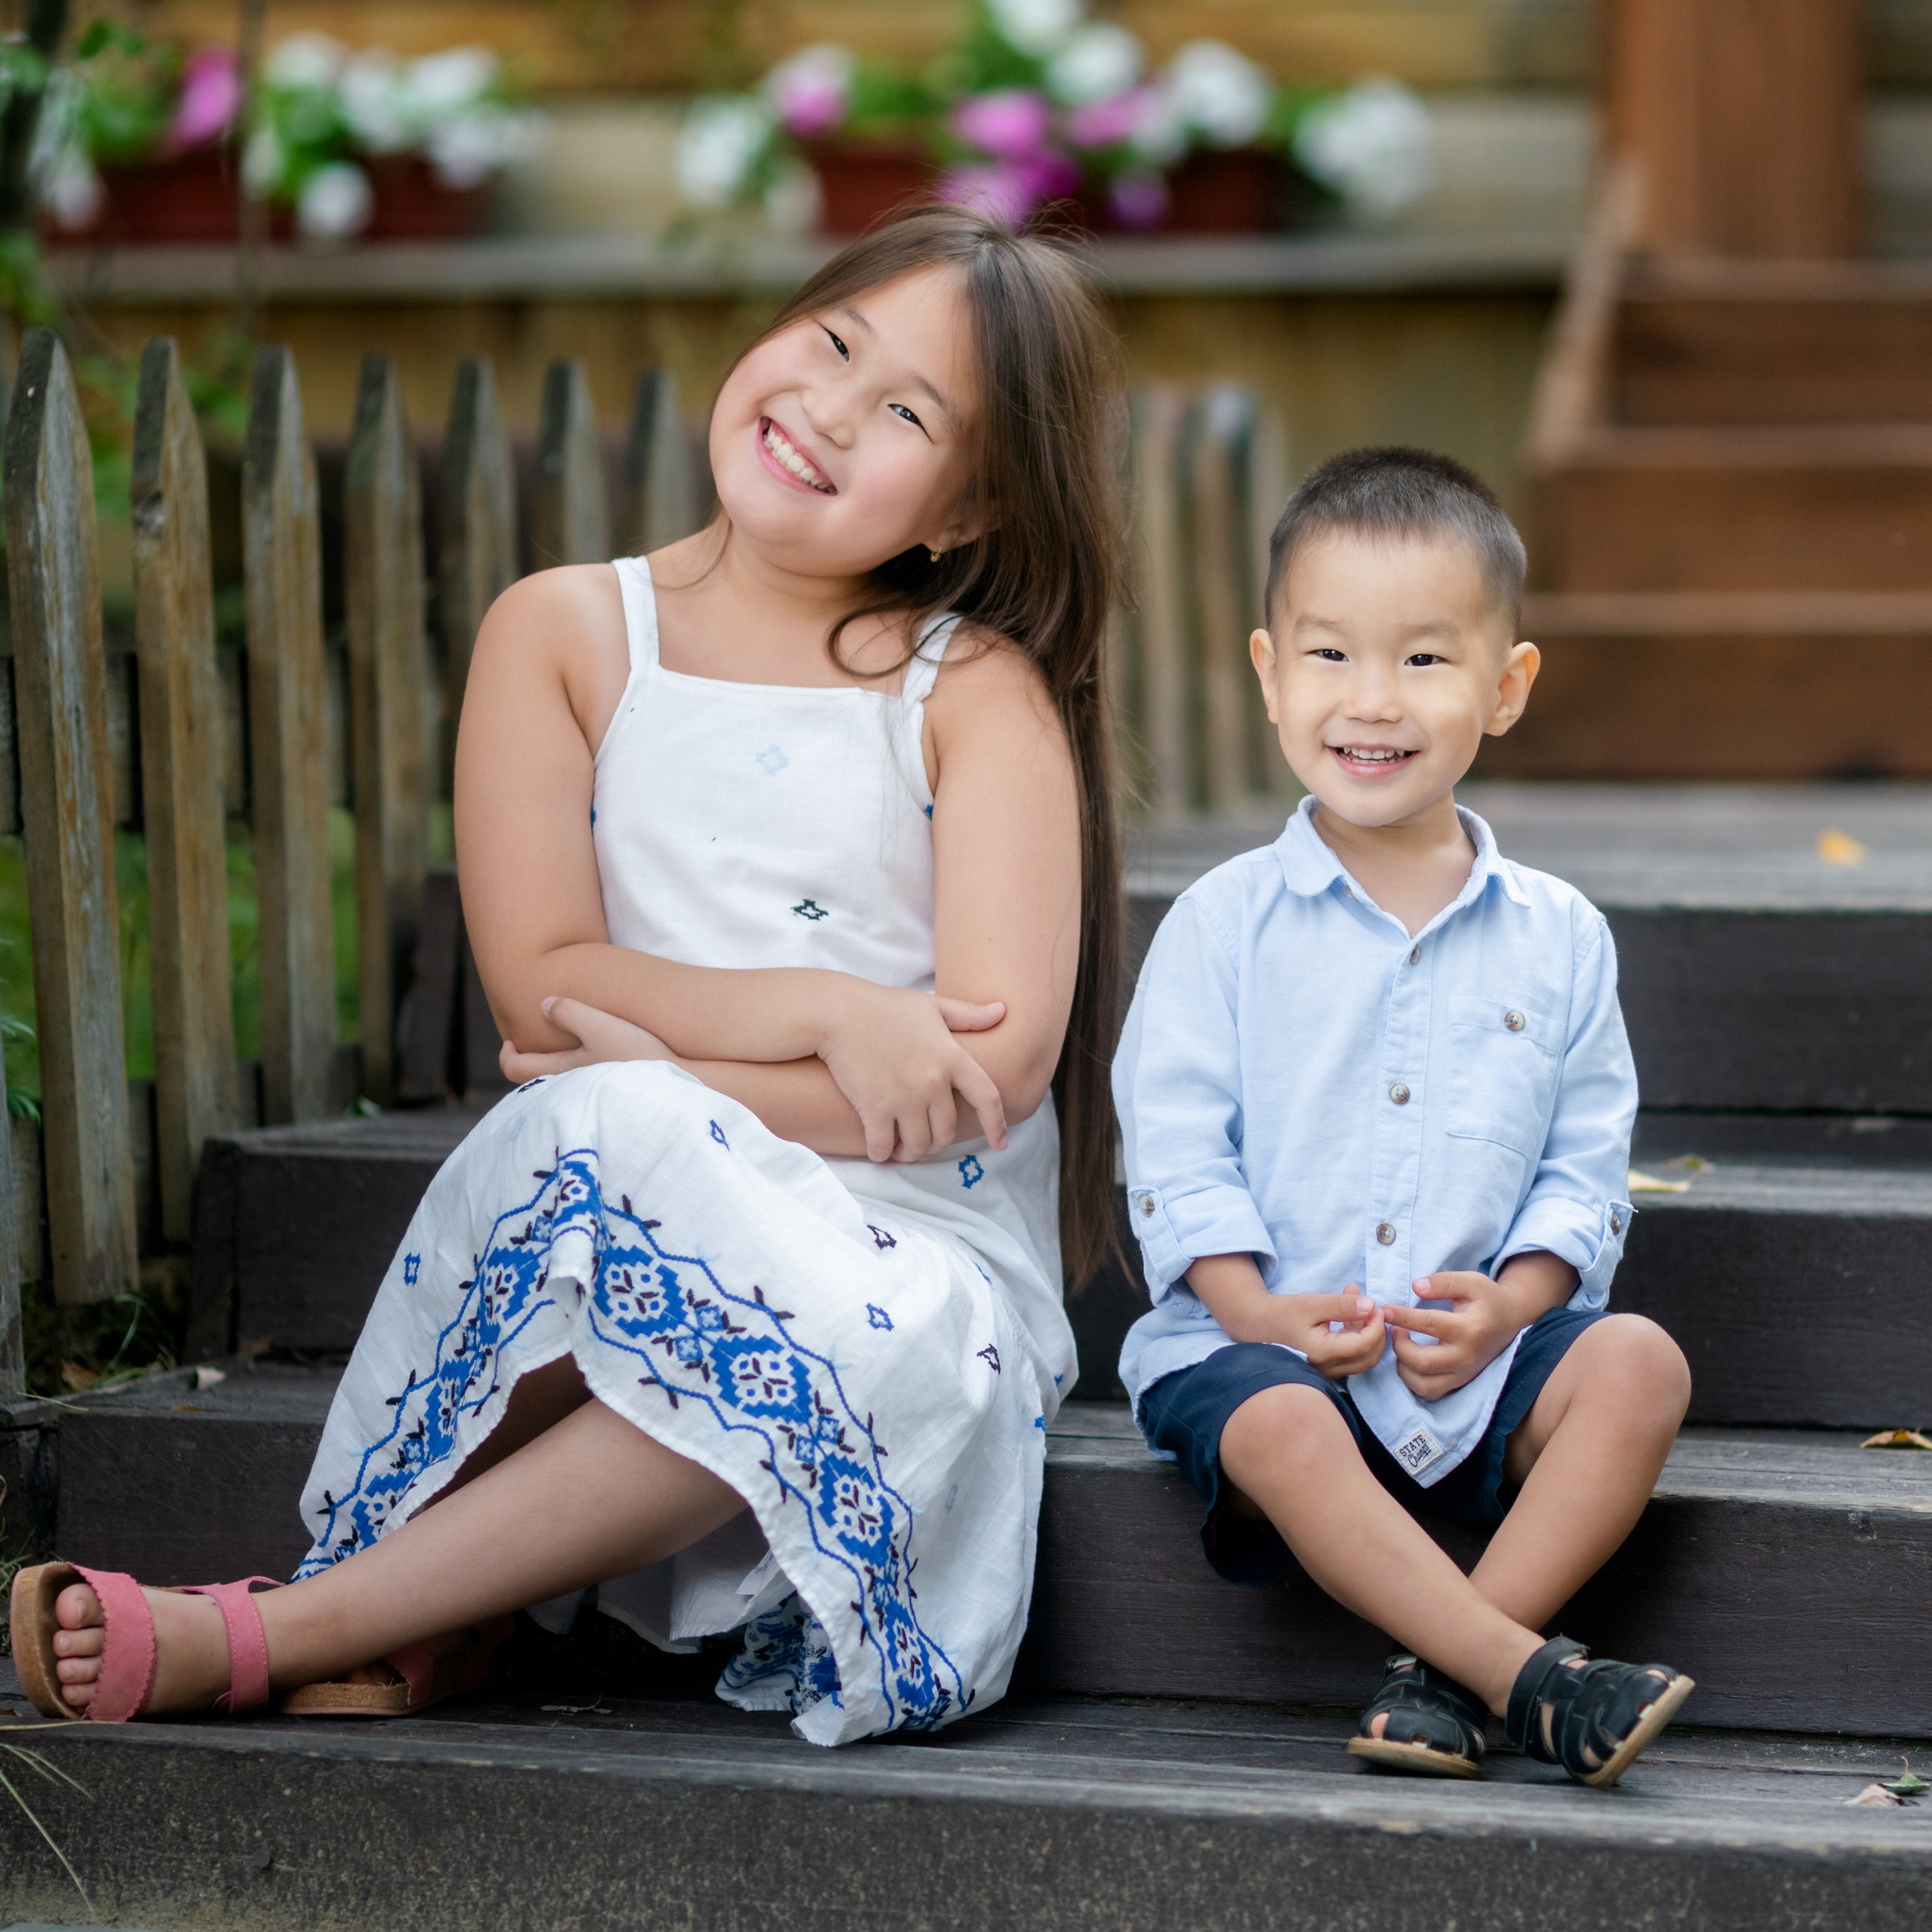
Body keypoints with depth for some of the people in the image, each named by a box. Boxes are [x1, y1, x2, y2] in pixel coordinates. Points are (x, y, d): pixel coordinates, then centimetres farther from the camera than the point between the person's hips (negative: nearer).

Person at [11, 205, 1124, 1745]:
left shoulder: (981, 692, 2)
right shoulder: (565, 635, 5)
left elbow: (999, 1059, -9)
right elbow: (542, 984, -4)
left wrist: (669, 1080, -14)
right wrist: (822, 1010, -16)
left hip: (911, 1241, 0)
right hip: (650, 1227, 0)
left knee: (900, 1349, -37)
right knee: (601, 1139, -37)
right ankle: (433, 1615, -20)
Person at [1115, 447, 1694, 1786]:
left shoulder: (1559, 939, 8)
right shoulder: (1225, 924, 3)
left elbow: (1588, 1161, 8)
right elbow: (1174, 1148, -1)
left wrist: (1513, 1299, -10)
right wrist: (1258, 1309, -15)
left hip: (1481, 1359, 3)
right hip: (1259, 1342, -3)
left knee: (1638, 1364, -24)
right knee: (1280, 1429, -35)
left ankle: (1443, 1668, -28)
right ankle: (1531, 1675, -38)